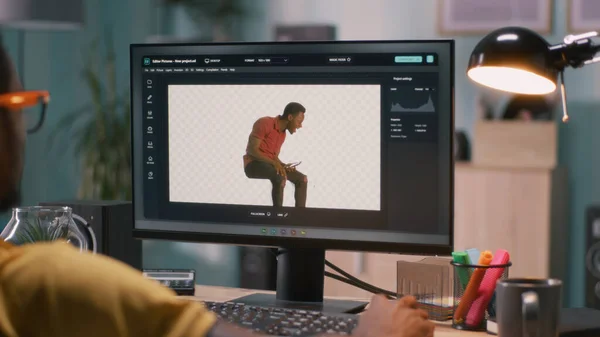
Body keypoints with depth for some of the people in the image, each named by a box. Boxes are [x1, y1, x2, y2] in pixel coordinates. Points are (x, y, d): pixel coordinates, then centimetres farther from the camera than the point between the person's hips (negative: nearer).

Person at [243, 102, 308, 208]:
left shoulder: (282, 133, 13)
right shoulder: (265, 123, -14)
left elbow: (274, 157, 14)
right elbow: (252, 150, -20)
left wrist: (284, 165, -9)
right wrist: (274, 163, -27)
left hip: (270, 164, 9)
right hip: (253, 164, -9)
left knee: (302, 179, -2)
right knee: (281, 176, -35)